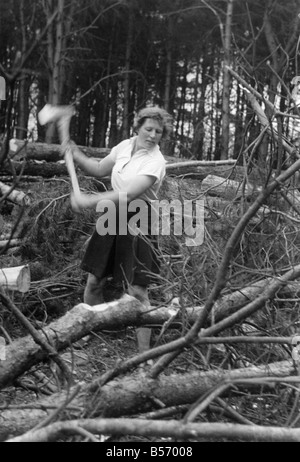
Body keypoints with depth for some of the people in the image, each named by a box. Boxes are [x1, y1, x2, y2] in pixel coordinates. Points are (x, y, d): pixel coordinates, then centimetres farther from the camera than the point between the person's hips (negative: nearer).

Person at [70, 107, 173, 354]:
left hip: (138, 223, -6)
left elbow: (127, 195, -27)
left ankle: (145, 351, 4)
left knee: (137, 291, -7)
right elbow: (99, 169, 18)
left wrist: (88, 201, -28)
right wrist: (74, 152, 5)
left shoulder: (155, 162, -17)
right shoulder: (126, 145, 4)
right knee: (94, 282, 10)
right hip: (113, 217, 6)